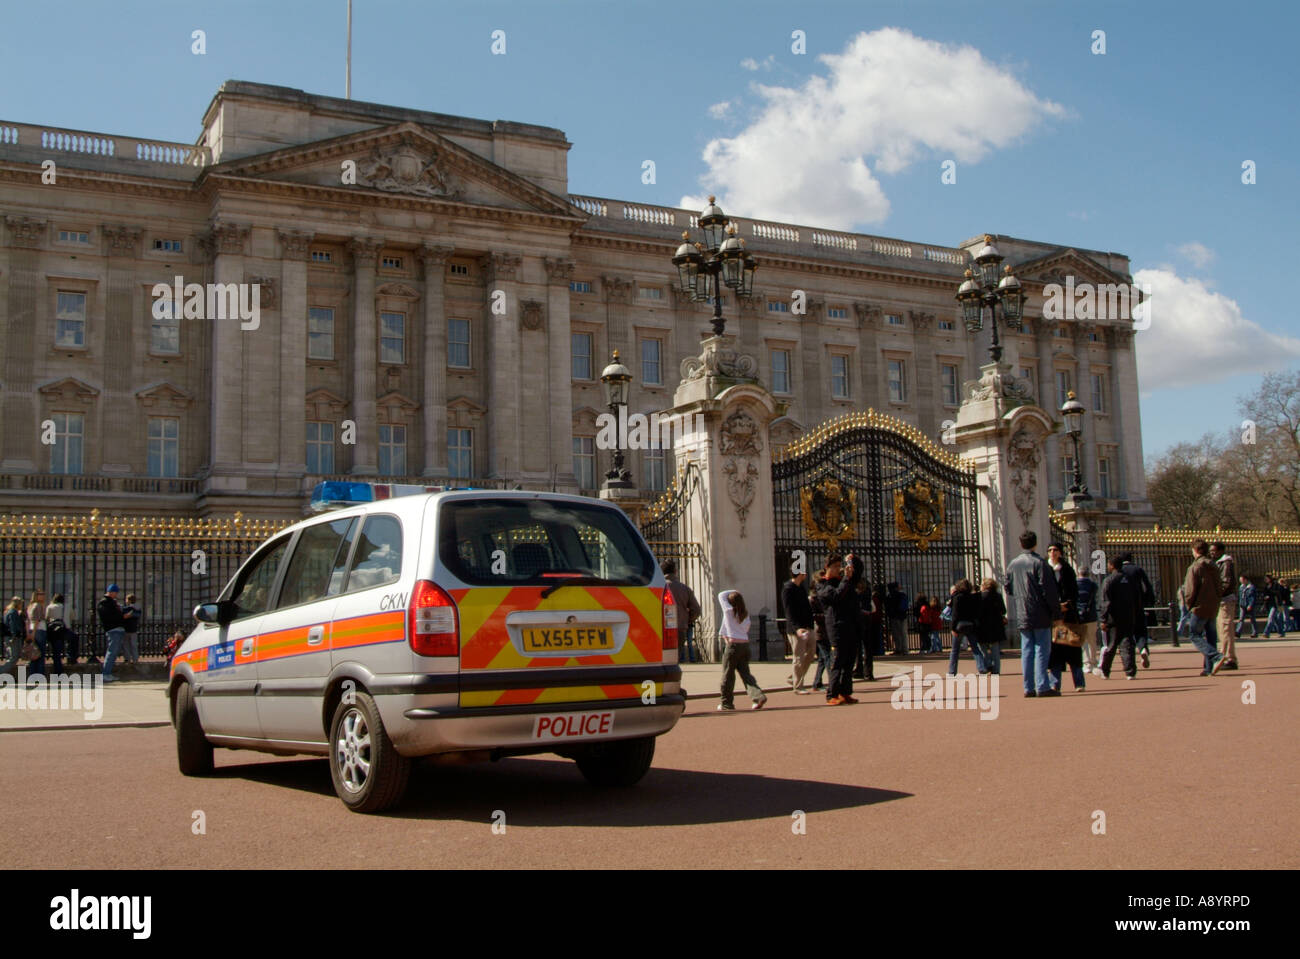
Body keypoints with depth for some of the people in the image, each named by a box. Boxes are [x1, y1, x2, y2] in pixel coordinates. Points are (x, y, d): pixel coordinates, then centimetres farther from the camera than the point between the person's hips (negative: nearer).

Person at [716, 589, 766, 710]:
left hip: (733, 645, -5)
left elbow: (721, 595, 4)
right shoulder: (745, 614, 9)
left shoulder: (729, 611, -6)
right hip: (745, 645, 5)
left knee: (728, 675, 5)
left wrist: (732, 592, 14)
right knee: (745, 673, 6)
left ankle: (726, 703, 12)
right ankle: (758, 696, -11)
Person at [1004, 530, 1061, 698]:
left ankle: (1029, 688, 7)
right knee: (1042, 649, -3)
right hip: (1041, 615, -5)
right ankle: (1042, 687, -5)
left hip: (1021, 616, 5)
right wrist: (1057, 613, -8)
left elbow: (1009, 590, 16)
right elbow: (1049, 591, -12)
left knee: (1026, 651, 7)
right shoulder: (1039, 563, -10)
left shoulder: (1012, 565, 9)